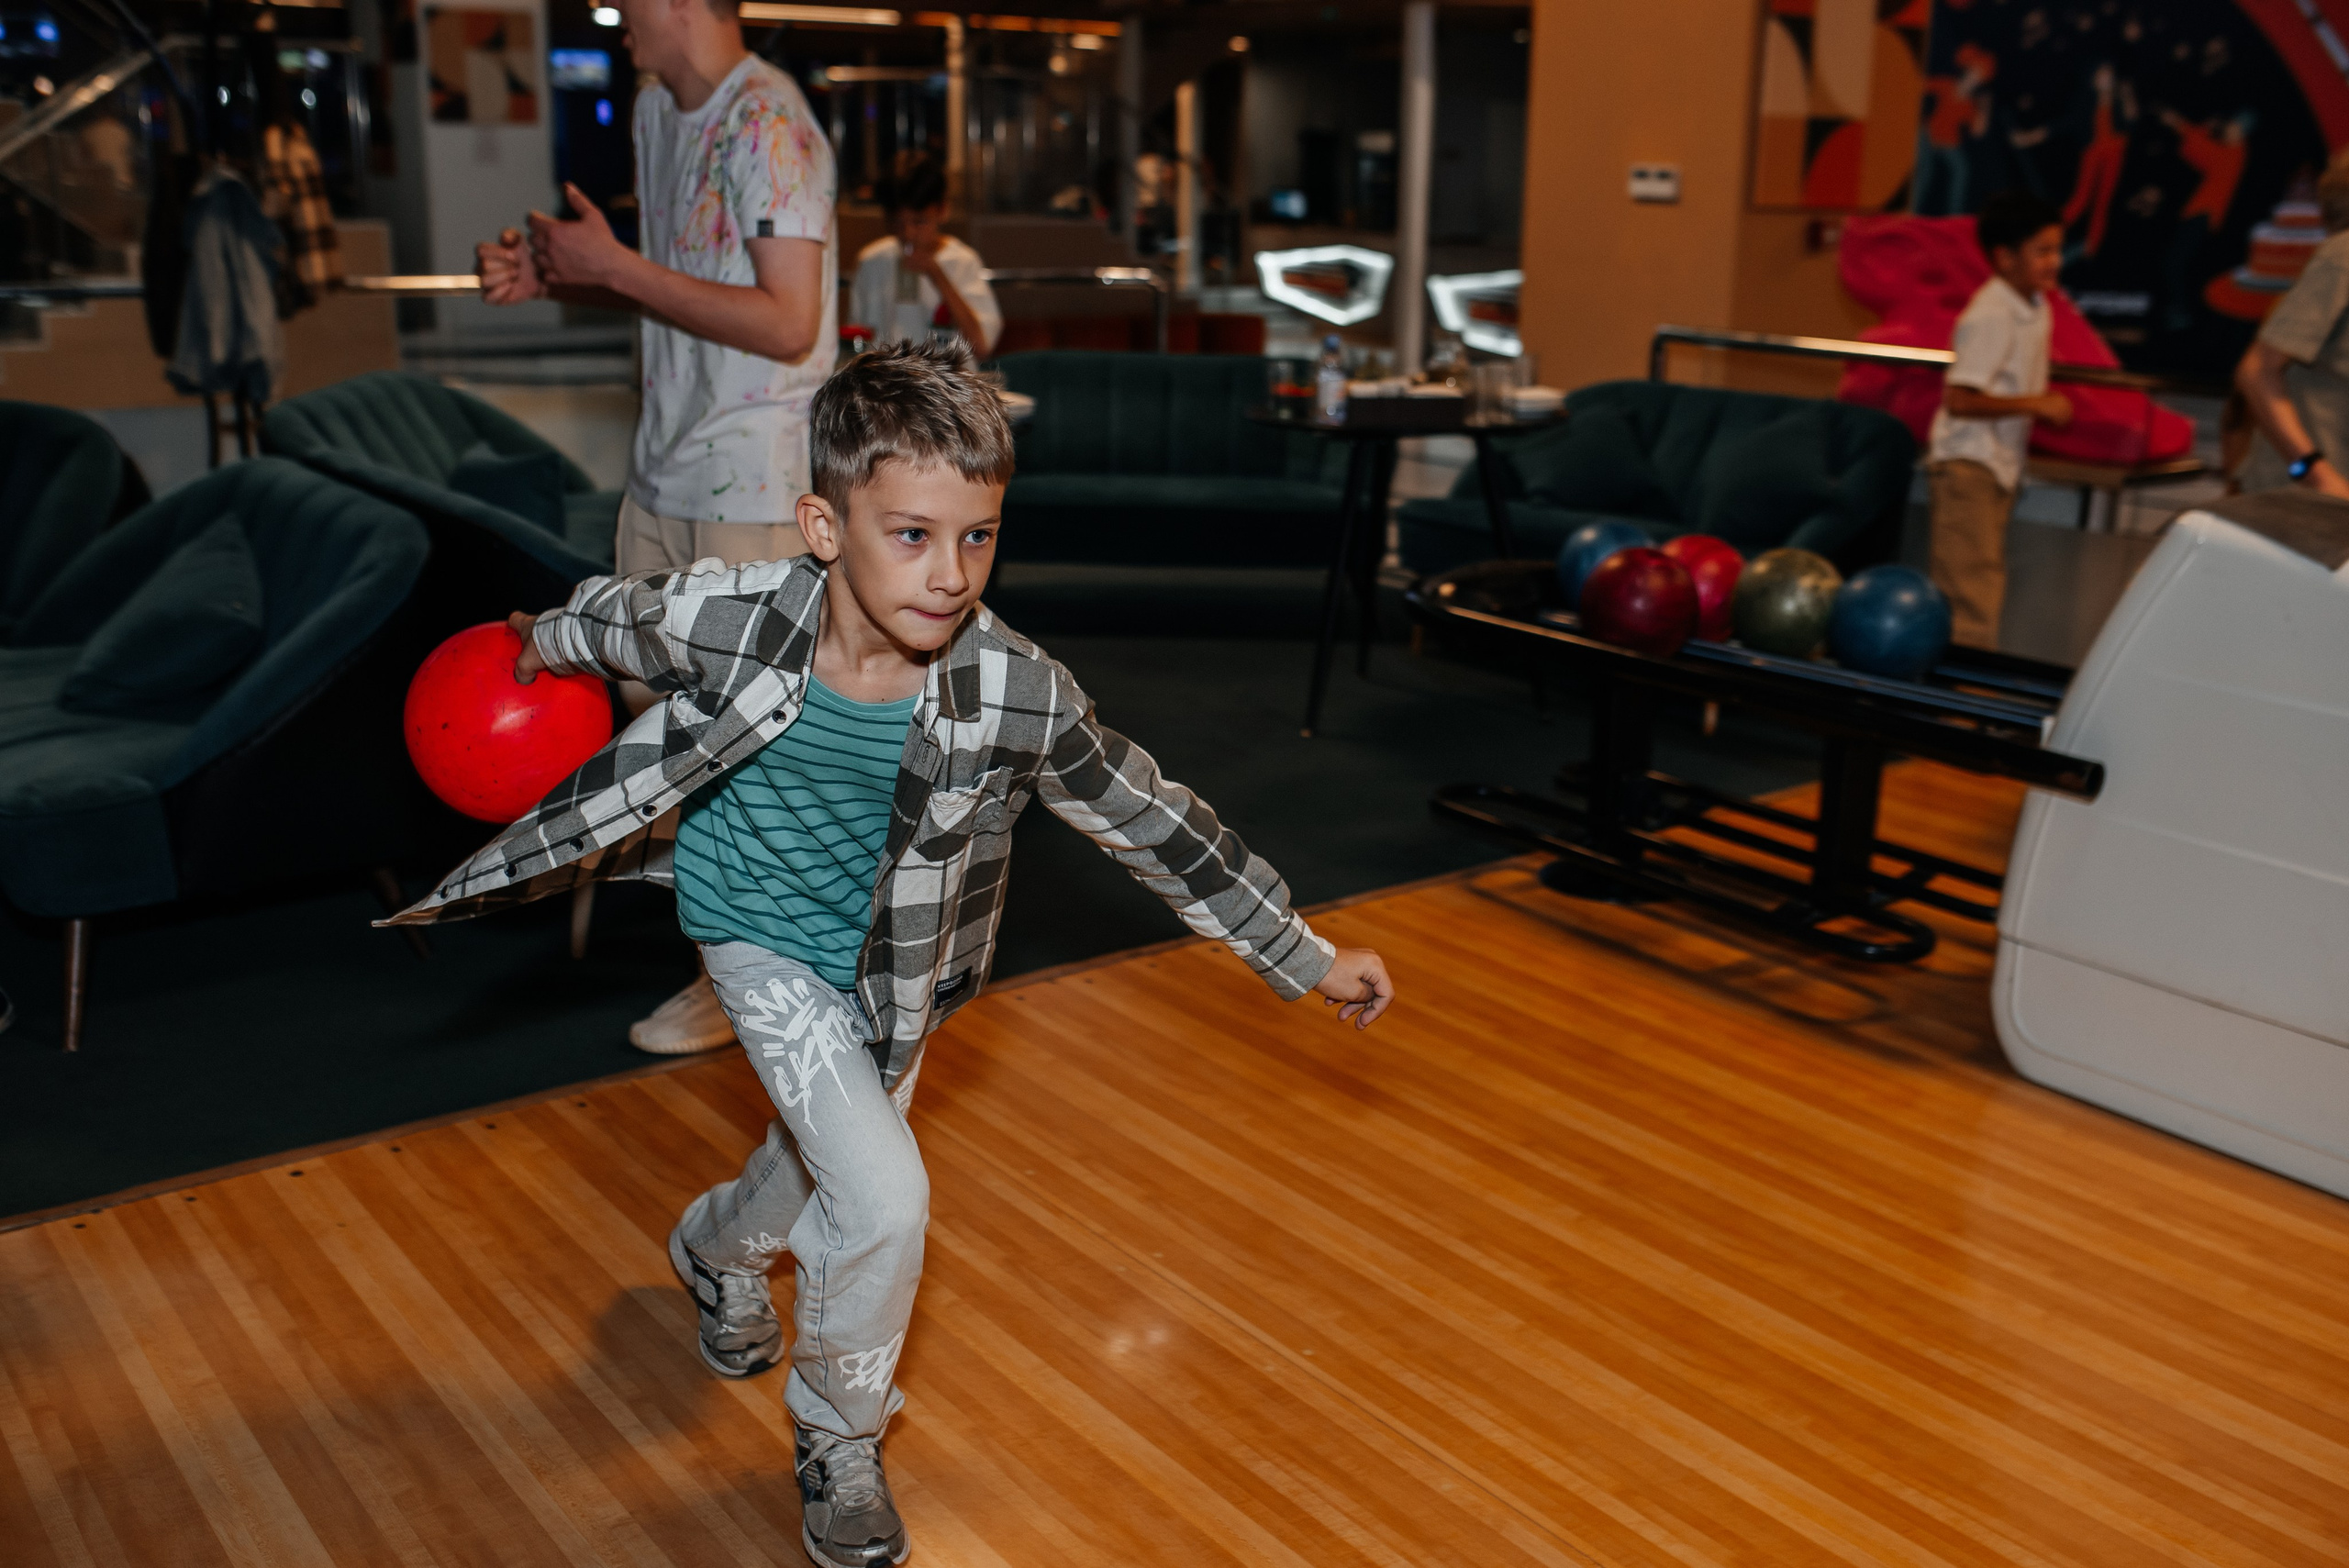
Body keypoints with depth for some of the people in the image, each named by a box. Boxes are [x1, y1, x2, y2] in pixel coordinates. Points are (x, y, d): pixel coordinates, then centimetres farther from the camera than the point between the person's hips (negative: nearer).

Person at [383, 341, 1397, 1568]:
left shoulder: (1015, 694, -29)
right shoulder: (725, 619, -31)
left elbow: (1158, 826, -16)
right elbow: (609, 619, -7)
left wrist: (1306, 961, -9)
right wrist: (539, 645, 16)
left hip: (891, 965, 3)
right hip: (765, 941, -3)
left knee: (824, 1169, 24)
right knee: (885, 1202, -15)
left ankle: (716, 1249, 62)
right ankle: (837, 1441, 16)